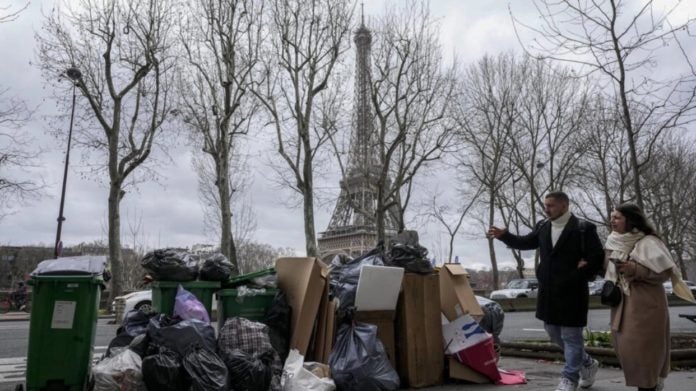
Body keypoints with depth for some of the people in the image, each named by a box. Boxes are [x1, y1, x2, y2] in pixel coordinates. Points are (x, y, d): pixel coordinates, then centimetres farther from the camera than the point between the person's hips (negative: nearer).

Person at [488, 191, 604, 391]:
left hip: (572, 292, -7)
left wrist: (576, 277, -14)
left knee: (571, 335, 2)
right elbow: (525, 242, 14)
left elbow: (597, 259, -12)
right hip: (548, 291, 7)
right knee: (554, 332, 17)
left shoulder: (584, 228, -11)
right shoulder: (543, 227, 8)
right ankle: (587, 363, 37)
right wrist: (504, 235, -1)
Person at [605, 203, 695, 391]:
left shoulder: (648, 242, -12)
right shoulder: (614, 243, 8)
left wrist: (635, 269, -24)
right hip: (622, 304, 7)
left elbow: (665, 271, -16)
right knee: (626, 348, 11)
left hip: (645, 303, -7)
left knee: (641, 348, -5)